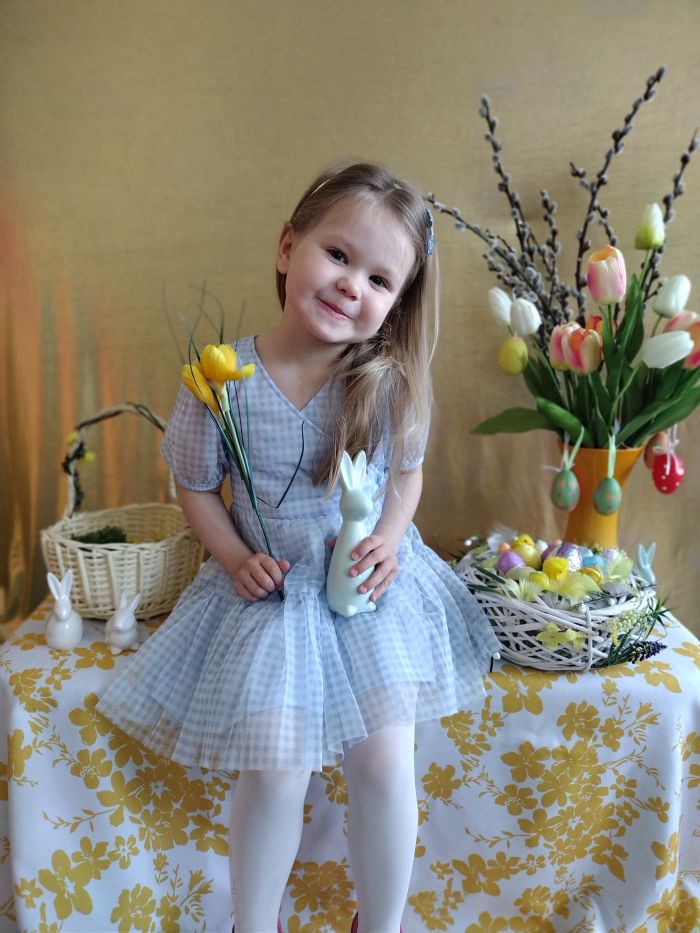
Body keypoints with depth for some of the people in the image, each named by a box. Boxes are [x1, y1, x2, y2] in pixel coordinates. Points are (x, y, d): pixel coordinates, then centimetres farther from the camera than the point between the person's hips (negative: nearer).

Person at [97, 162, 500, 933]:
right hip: (271, 590, 0)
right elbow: (196, 486, 0)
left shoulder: (390, 383, -12)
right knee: (273, 774, -2)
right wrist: (235, 559, -13)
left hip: (373, 583, 1)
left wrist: (389, 540, -13)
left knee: (383, 763, -2)